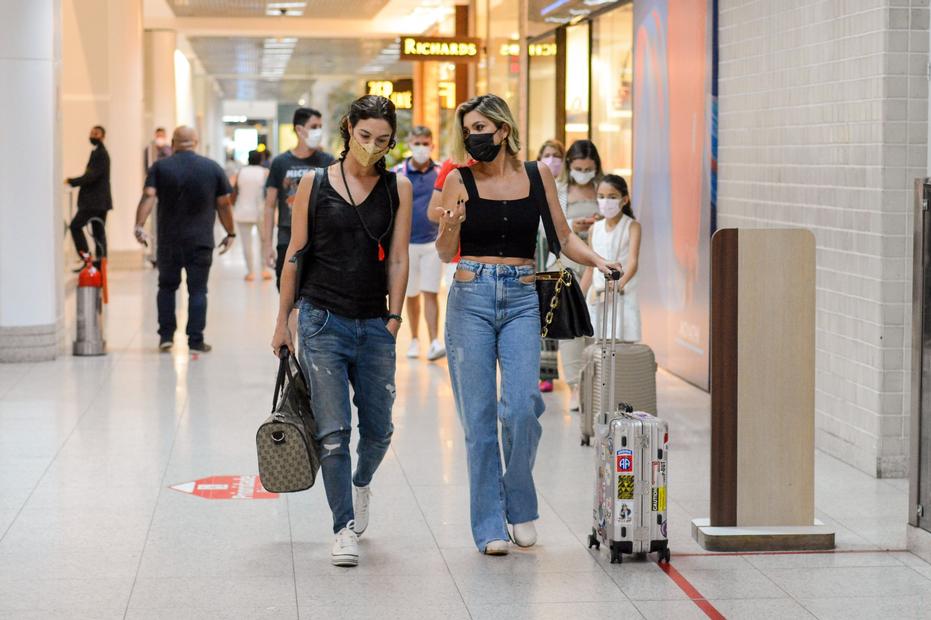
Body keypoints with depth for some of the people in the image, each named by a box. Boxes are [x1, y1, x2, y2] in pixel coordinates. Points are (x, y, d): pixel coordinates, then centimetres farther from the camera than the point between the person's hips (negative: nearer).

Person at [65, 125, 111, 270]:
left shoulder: (101, 154, -14)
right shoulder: (99, 152, 18)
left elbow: (91, 176, -22)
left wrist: (72, 181, -21)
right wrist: (74, 181, 14)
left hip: (95, 201, -10)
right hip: (99, 200, 10)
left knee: (75, 225, -10)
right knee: (98, 232, 9)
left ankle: (85, 257, -10)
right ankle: (100, 263, 10)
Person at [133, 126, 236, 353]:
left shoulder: (160, 167, 0)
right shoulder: (213, 168, 2)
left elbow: (148, 197, -12)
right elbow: (224, 204, 2)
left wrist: (139, 225, -18)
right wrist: (230, 233, 10)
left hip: (168, 240, 1)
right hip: (200, 241, -1)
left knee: (167, 286, 15)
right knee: (197, 290, 2)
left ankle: (166, 336, 12)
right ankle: (195, 341, -1)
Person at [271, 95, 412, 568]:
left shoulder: (398, 189, 5)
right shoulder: (314, 184, 1)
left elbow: (398, 259, 4)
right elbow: (295, 255, 5)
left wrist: (394, 318, -3)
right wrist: (283, 321, 5)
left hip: (374, 323, 2)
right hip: (322, 320, -2)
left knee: (378, 429, 9)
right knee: (332, 432, -6)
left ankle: (361, 483, 41)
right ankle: (345, 528, 1)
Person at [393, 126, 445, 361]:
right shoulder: (397, 174, -2)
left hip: (433, 242, 0)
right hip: (407, 242, 0)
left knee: (431, 293, -6)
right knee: (411, 295, 11)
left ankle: (434, 342, -9)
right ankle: (414, 340, 23)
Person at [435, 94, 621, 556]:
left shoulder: (537, 175, 6)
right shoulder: (459, 181, 2)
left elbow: (564, 237, 10)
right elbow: (446, 253, 0)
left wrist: (598, 260, -7)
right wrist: (450, 226, -21)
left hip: (521, 300, 1)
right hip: (472, 298, 0)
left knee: (522, 407, -12)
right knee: (479, 417, -1)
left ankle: (520, 505, 12)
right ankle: (489, 525, 8)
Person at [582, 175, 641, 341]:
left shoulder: (631, 226, -4)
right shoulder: (595, 229, 10)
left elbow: (633, 262, -17)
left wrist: (619, 285, -35)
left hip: (622, 295, -4)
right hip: (597, 295, 4)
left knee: (622, 343, -9)